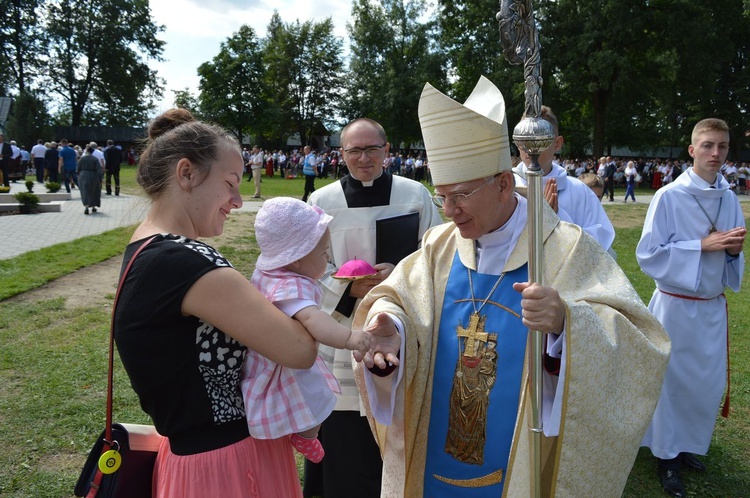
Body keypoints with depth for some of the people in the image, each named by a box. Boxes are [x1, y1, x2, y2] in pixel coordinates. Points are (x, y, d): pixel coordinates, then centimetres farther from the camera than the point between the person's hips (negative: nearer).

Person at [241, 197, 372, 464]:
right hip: (282, 370, -10)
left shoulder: (265, 269, -4)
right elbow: (312, 319, -55)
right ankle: (305, 438, 16)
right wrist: (349, 337, -67)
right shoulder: (292, 287, -35)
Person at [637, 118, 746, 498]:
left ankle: (688, 444, 34)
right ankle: (667, 455, 23)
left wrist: (733, 248, -11)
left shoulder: (729, 199, 3)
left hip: (713, 306, 5)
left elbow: (732, 259, 12)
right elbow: (648, 254, -14)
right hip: (676, 305, -5)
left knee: (708, 381, 12)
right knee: (672, 379, 6)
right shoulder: (668, 197, -13)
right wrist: (702, 244, -21)